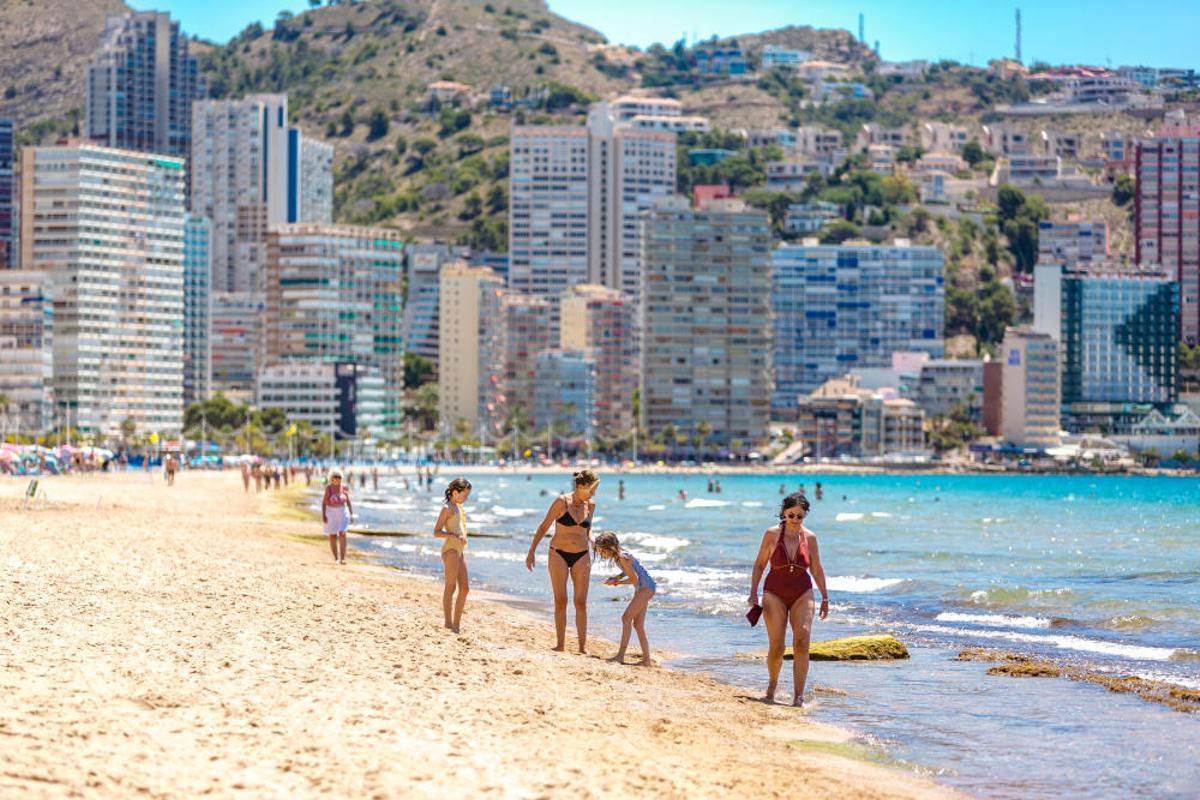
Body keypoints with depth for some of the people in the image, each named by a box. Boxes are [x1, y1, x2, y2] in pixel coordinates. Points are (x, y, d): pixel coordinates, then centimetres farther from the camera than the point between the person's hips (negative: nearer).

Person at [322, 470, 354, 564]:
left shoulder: (344, 488, 0)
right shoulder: (328, 488, -7)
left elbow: (349, 502, 6)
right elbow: (324, 502, -8)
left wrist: (351, 514, 2)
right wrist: (323, 515, -16)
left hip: (342, 512, 1)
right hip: (331, 513, -1)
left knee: (342, 534, -12)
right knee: (333, 536, 5)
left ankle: (343, 558, -15)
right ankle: (336, 558, 17)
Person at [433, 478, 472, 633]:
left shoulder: (459, 508, 18)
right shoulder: (447, 508, -7)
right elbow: (436, 532, -12)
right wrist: (455, 537, -23)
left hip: (460, 550, 9)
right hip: (450, 549, -9)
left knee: (465, 588, 6)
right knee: (451, 587, -8)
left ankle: (456, 624, 10)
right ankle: (448, 623, -7)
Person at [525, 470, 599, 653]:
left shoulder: (590, 505, 4)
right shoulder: (561, 502, -9)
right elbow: (543, 527, -4)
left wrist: (592, 541, -2)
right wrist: (532, 552, -6)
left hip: (581, 556, 3)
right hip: (559, 554, -3)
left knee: (581, 602, -1)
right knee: (560, 600, -2)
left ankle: (583, 646, 2)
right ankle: (560, 644, 3)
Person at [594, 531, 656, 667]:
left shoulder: (623, 558, -22)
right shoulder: (616, 557, 5)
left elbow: (634, 579, -20)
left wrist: (617, 582, -12)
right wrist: (615, 578, 3)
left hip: (647, 587, -10)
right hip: (640, 589, 10)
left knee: (626, 617, -16)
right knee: (638, 625, 9)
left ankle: (621, 655, -19)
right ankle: (647, 659, 12)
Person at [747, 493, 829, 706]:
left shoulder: (809, 537, 2)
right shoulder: (772, 534, -3)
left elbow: (816, 570, 12)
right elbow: (759, 565, 4)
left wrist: (825, 597, 16)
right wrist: (753, 593, -2)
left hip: (802, 594, 1)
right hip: (775, 593, -1)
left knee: (802, 641, -16)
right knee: (776, 646, -7)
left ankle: (798, 695, -16)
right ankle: (772, 685, 22)